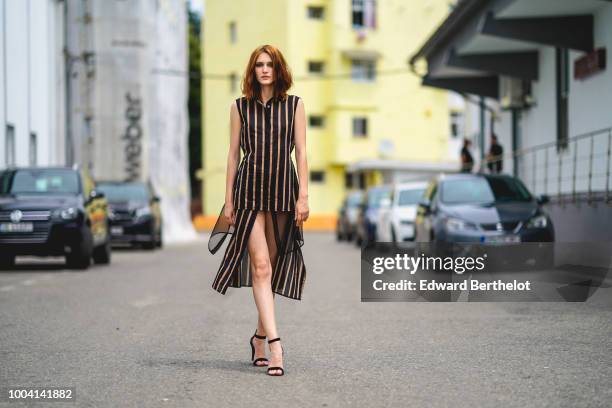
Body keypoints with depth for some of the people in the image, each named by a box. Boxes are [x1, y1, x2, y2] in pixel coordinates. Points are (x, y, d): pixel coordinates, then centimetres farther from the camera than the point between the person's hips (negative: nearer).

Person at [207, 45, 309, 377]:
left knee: (271, 267, 7)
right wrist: (228, 200, 6)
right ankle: (275, 344, -19)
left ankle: (259, 337, 22)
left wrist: (303, 196, -4)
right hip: (250, 190, -1)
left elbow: (301, 152, 4)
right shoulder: (240, 107, 7)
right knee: (260, 266, -13)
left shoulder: (294, 105, 7)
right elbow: (233, 154, 9)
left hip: (283, 190, 1)